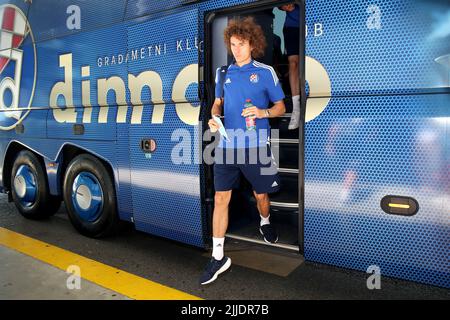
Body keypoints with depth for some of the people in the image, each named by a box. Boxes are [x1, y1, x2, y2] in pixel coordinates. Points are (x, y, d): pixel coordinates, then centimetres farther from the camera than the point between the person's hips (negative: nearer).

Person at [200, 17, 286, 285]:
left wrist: (263, 112, -17)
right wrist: (214, 116, -2)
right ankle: (219, 257, 7)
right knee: (221, 198, -2)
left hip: (256, 146, -2)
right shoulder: (223, 73, 11)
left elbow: (281, 107, 3)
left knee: (261, 194, 12)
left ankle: (265, 222, 48)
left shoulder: (265, 72, 0)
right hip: (227, 145, 3)